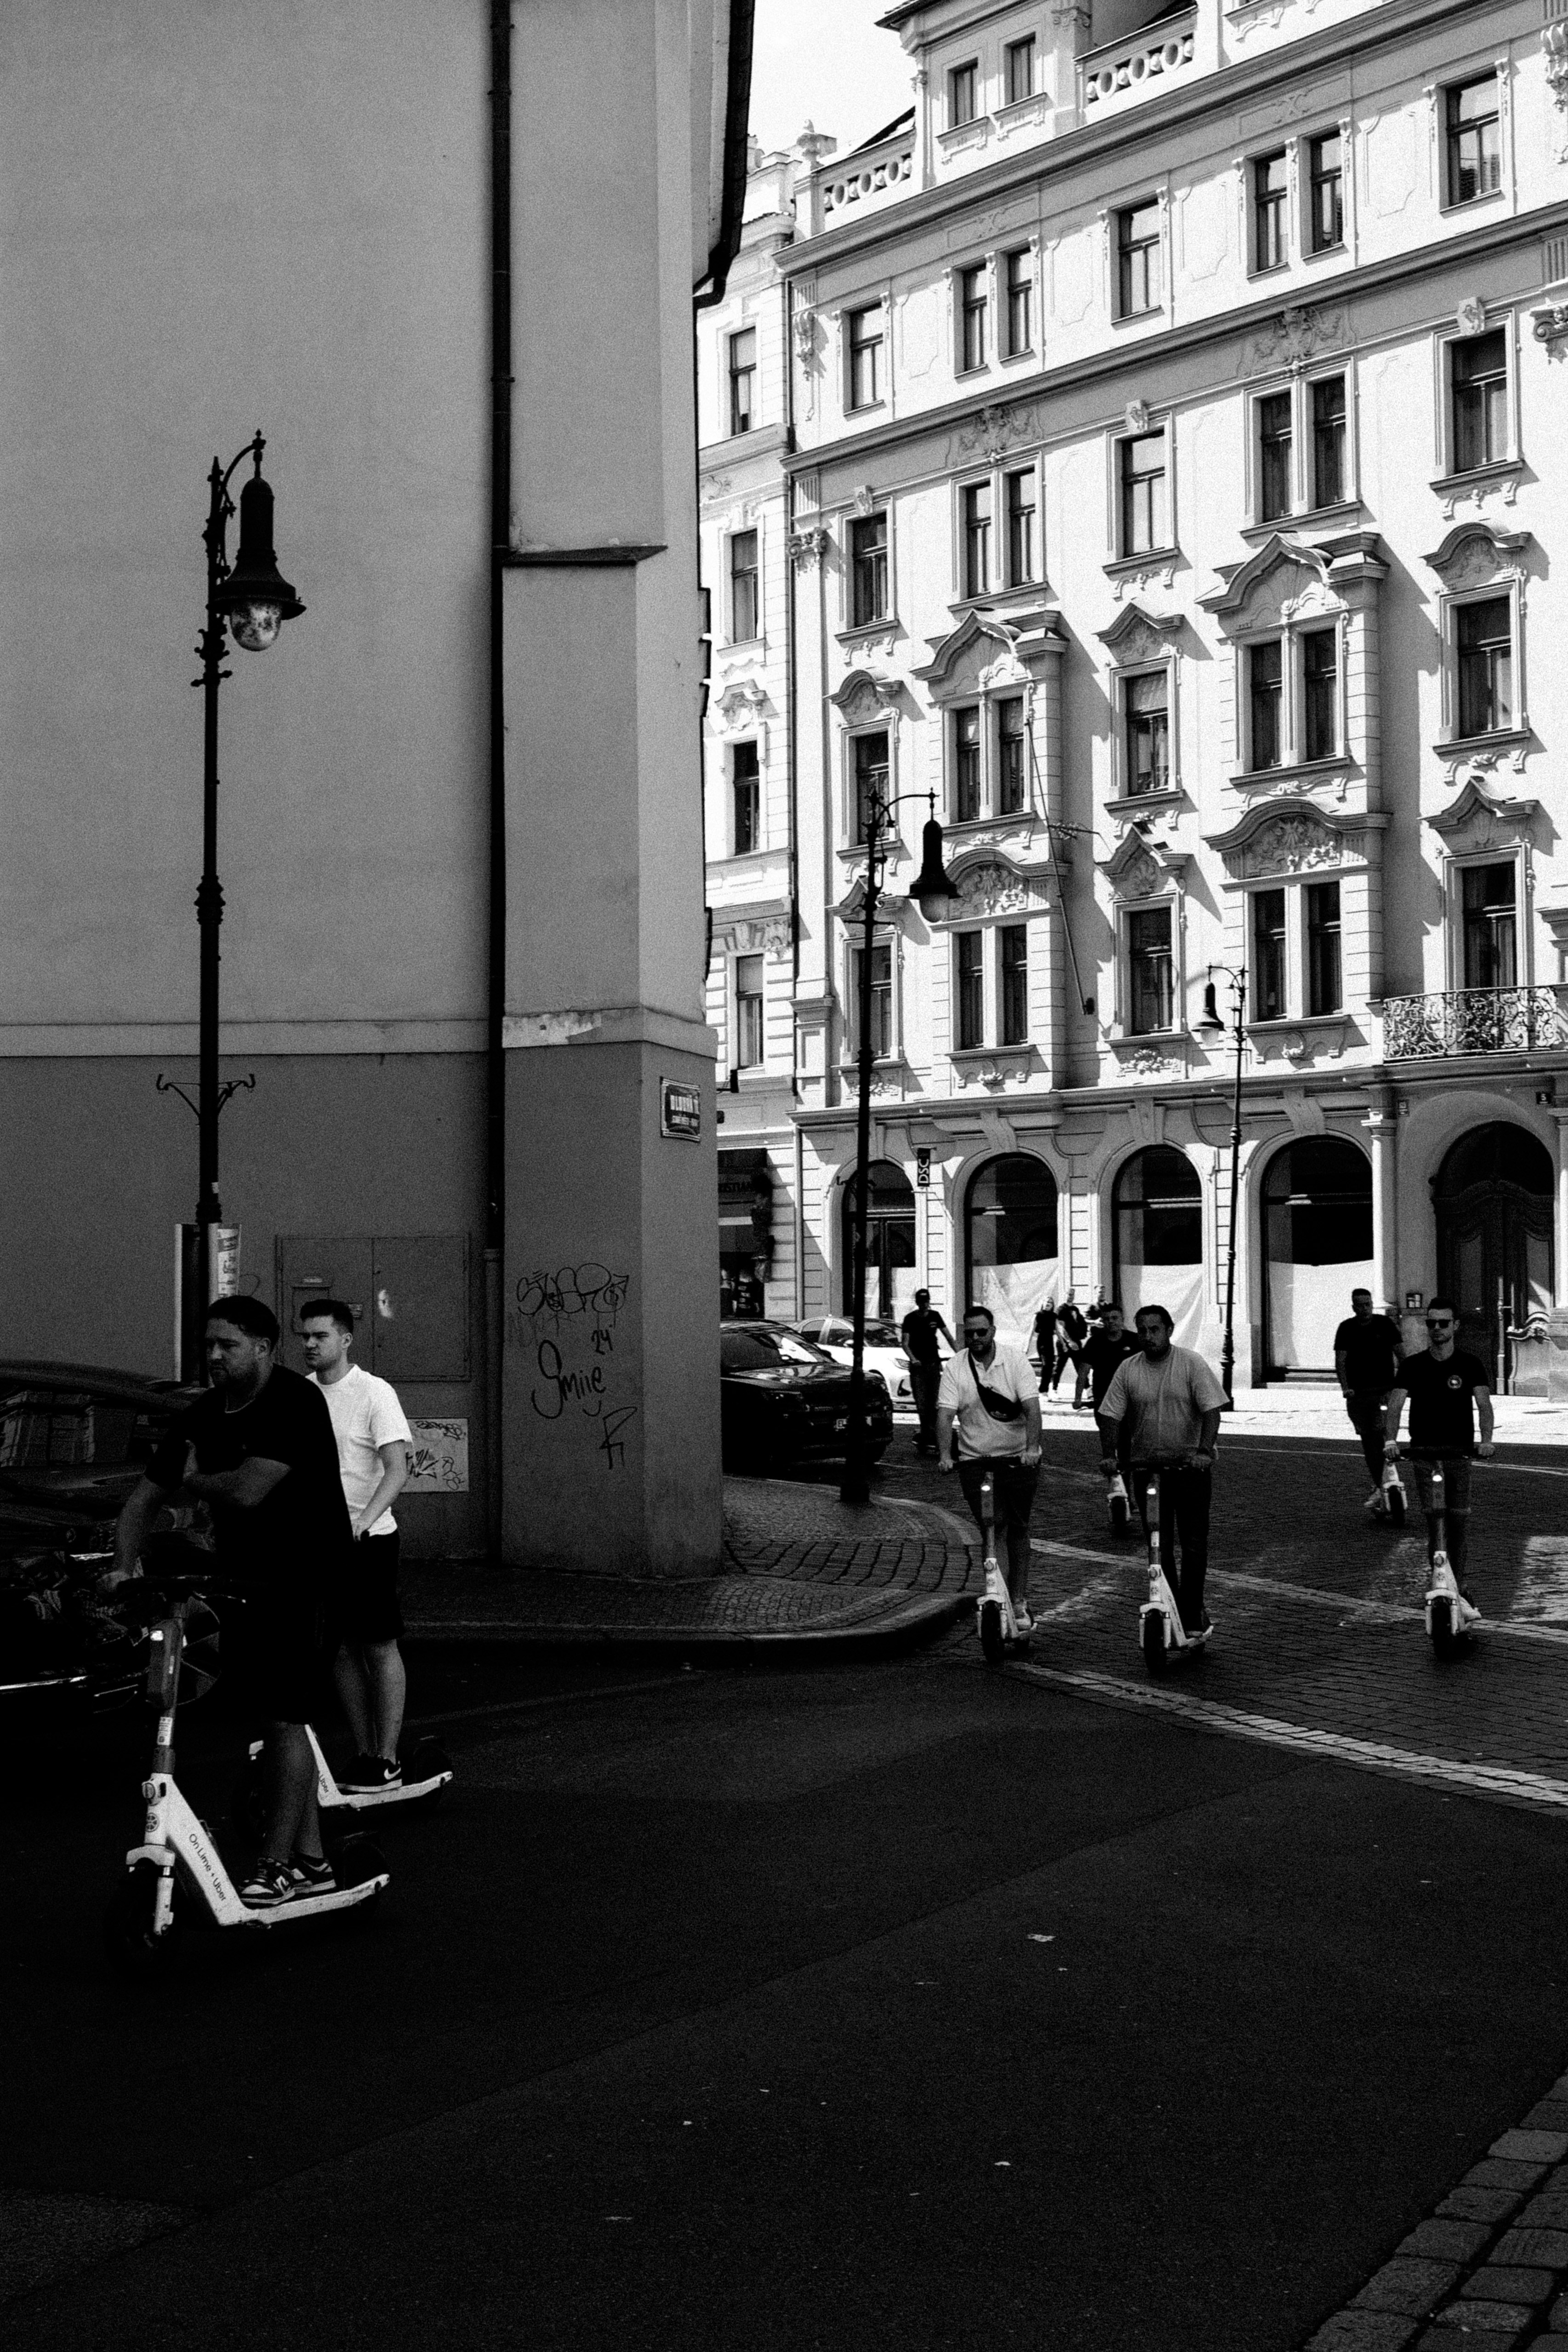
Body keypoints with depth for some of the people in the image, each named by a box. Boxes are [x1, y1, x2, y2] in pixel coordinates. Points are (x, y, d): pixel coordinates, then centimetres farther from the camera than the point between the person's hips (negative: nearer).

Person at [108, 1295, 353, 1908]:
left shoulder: (296, 1403, -17)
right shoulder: (201, 1417, 6)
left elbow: (246, 1490, -26)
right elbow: (144, 1497, 10)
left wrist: (191, 1482, -6)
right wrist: (123, 1566, -4)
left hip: (303, 1580, -8)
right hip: (244, 1582, 8)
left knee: (283, 1720, -7)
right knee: (277, 1718, 11)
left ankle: (277, 1866, 1)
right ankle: (311, 1860, 20)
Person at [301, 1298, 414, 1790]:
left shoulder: (374, 1393, -9)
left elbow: (398, 1470, -16)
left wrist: (363, 1521, -29)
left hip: (368, 1539, -5)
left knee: (380, 1646, -1)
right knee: (340, 1648, 9)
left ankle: (387, 1760, 3)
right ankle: (363, 1752, 18)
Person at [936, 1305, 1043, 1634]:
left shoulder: (1016, 1361, -2)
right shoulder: (954, 1368, 0)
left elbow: (1032, 1406, -11)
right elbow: (945, 1413, -8)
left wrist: (1033, 1448, -25)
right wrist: (944, 1455, -22)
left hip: (1018, 1458, 0)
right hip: (975, 1461, 1)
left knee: (1017, 1529, 1)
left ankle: (1019, 1601, 5)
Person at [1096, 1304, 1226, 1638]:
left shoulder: (1192, 1363, -4)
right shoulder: (1128, 1370, 2)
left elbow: (1211, 1410, -10)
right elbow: (1110, 1416, 3)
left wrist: (1204, 1451, -22)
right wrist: (1110, 1455, -9)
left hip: (1190, 1466, -2)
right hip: (1147, 1467, 2)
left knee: (1193, 1544, 0)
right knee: (1158, 1546, 3)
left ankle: (1192, 1614, 10)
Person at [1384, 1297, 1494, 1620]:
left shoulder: (1470, 1364, 2)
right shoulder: (1413, 1365, 4)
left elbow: (1483, 1403, -9)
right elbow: (1396, 1403, -5)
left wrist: (1486, 1440, -27)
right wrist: (1392, 1439, -23)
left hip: (1459, 1452, 0)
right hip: (1423, 1452, 0)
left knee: (1459, 1520, -6)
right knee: (1433, 1521, -6)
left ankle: (1457, 1585, 4)